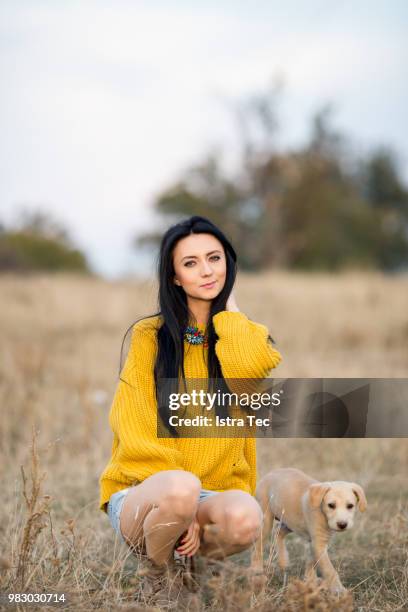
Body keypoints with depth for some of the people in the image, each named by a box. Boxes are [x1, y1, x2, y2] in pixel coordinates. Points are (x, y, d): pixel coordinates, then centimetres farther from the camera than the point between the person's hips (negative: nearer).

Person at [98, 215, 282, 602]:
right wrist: (182, 506, -14)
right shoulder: (150, 336, 1)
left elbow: (250, 367, -18)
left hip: (213, 496, 2)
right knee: (181, 488, -38)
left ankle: (192, 557, 1)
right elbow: (135, 433, -5)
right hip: (141, 493, -2)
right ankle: (153, 574, -7)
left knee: (244, 516, -33)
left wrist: (228, 307, -2)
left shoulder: (240, 335, 8)